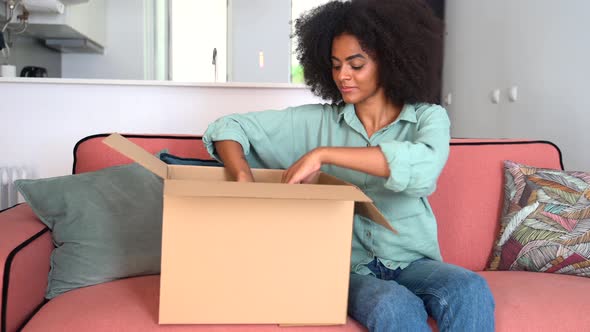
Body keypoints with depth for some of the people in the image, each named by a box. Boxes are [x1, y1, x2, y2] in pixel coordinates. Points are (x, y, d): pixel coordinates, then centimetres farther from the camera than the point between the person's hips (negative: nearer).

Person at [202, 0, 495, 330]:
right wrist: (244, 179, -18)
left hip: (414, 262, 1)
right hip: (351, 266, -1)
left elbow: (425, 167, -26)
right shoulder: (317, 121, 1)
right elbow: (227, 127, 3)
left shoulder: (429, 118, -1)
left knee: (471, 291, -30)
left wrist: (323, 154, -27)